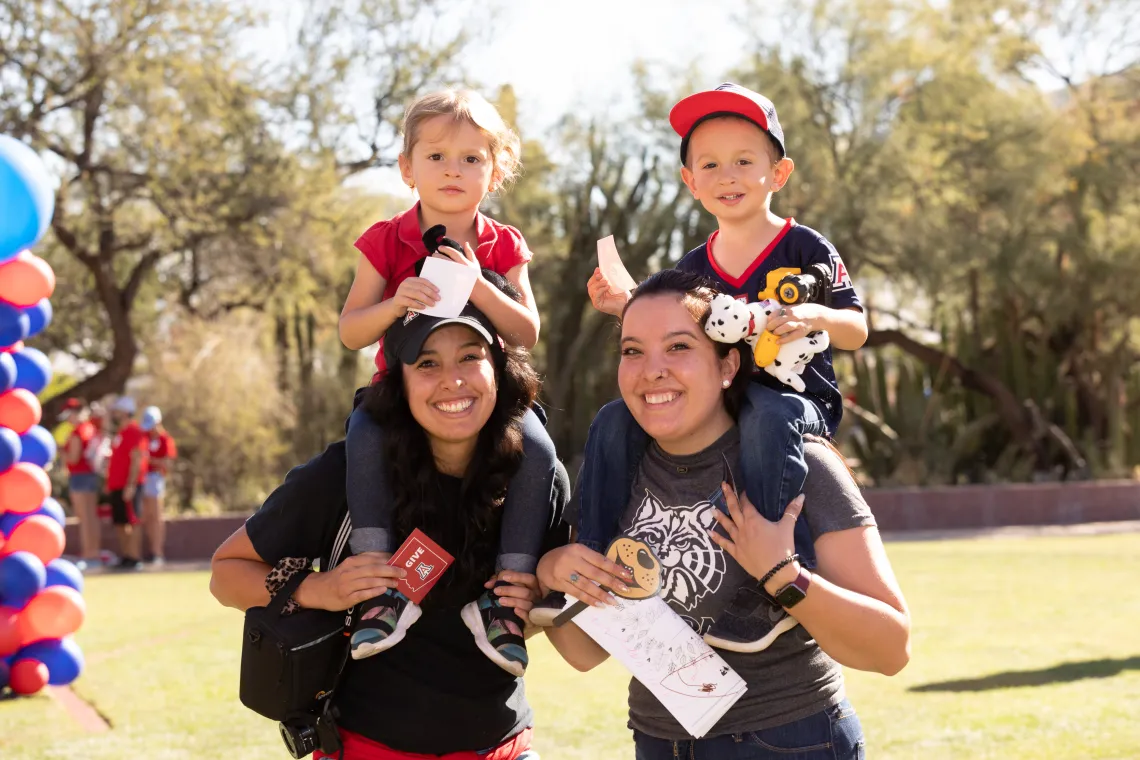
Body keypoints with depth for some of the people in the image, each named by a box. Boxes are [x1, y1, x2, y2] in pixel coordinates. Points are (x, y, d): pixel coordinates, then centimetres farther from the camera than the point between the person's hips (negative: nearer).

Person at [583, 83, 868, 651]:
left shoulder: (804, 248, 1)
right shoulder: (692, 269, 15)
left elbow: (857, 331, 0)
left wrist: (817, 316, -22)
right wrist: (628, 310, 3)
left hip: (796, 402, -5)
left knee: (767, 418, -41)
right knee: (616, 419, -15)